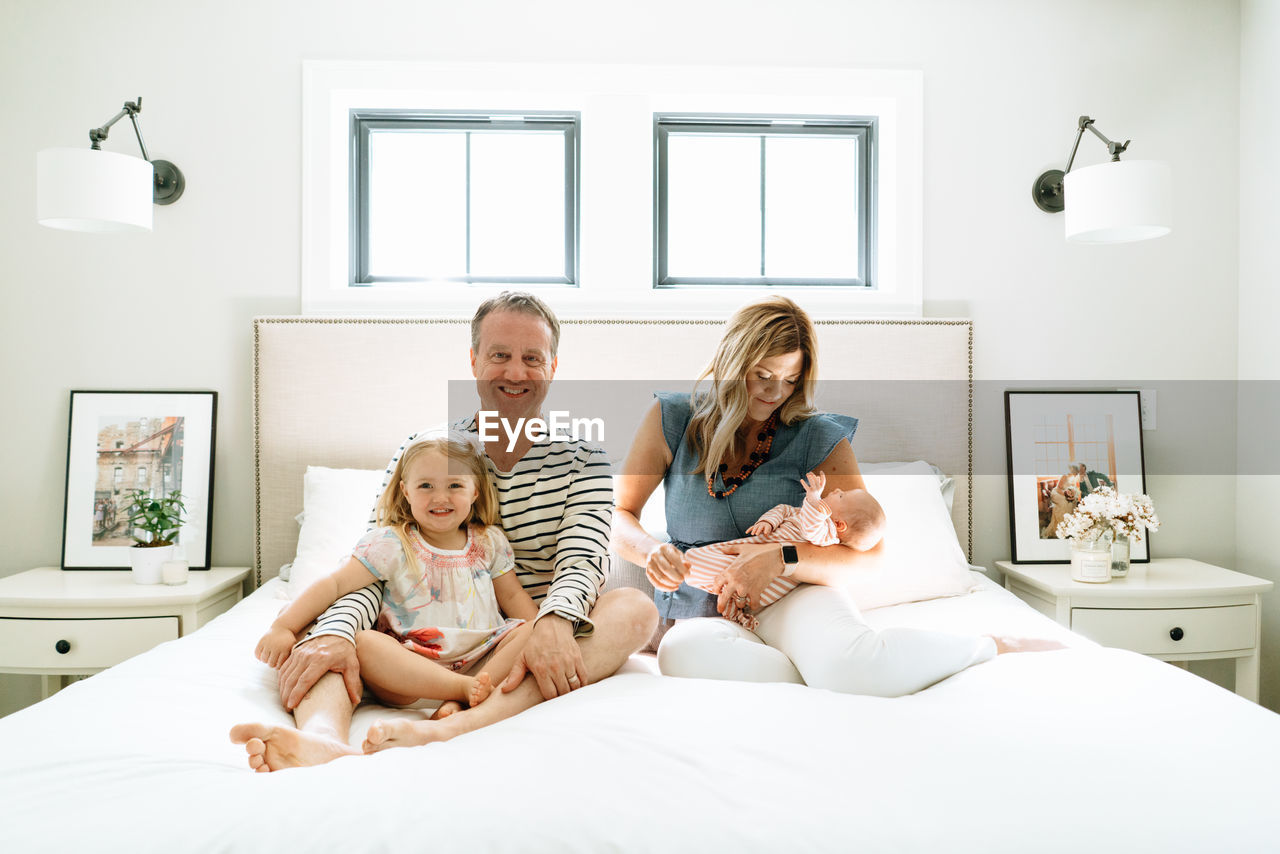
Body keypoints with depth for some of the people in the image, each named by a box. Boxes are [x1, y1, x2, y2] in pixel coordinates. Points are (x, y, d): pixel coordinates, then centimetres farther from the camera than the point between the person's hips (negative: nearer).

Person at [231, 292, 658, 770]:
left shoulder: (582, 455, 3)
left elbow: (582, 557, -11)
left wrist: (555, 621, -35)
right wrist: (335, 631, -27)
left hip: (533, 642, -1)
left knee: (635, 608, -29)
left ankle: (450, 730, -47)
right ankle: (324, 738, -48)